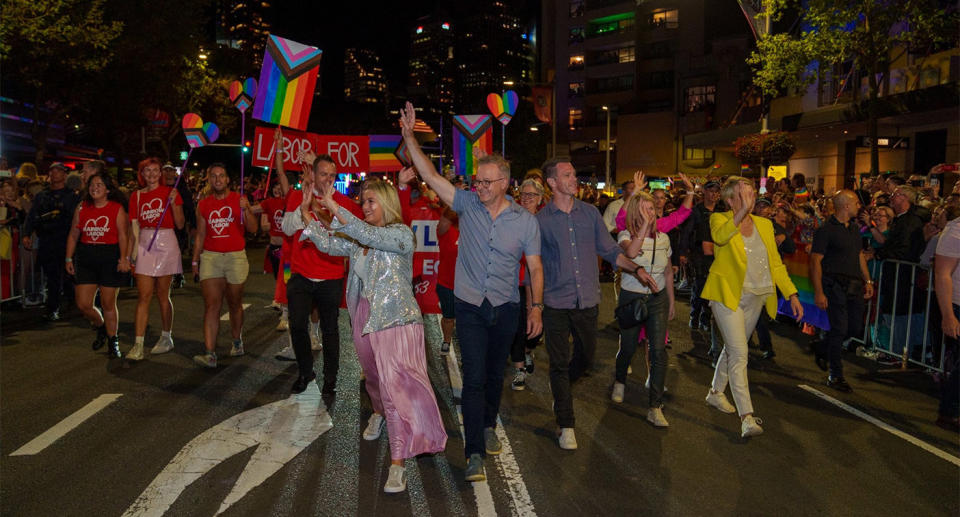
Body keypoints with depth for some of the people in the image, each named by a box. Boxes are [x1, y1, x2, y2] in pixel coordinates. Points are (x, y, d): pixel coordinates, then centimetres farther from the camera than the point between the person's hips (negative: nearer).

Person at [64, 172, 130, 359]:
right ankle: (100, 328, 30)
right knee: (83, 304, 0)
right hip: (86, 259, 4)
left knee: (108, 304, 3)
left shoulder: (117, 209, -3)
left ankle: (113, 342, 20)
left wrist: (123, 258, -23)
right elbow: (73, 235, 13)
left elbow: (123, 235, -12)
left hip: (110, 258, -4)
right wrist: (69, 258, 7)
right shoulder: (82, 208, 9)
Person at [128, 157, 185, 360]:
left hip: (166, 244, -2)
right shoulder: (137, 196, 10)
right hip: (144, 245, 2)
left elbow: (180, 225, -2)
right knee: (143, 296, -3)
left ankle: (166, 338, 21)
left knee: (162, 295, 5)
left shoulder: (170, 192, 2)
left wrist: (173, 203, -14)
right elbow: (134, 228, 10)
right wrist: (128, 255, 6)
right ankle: (138, 345, -4)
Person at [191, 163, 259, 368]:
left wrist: (245, 209, -21)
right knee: (211, 305, -7)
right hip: (210, 258, 2)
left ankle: (237, 341, 33)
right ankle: (210, 353, -10)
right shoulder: (203, 204, 10)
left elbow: (253, 228, -6)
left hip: (236, 257, -1)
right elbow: (200, 235, 15)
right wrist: (195, 260, 11)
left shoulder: (239, 200, 1)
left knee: (235, 304, 11)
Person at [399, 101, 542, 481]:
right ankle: (475, 453, 0)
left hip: (505, 308, 1)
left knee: (495, 373, 17)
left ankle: (488, 426, 41)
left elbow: (535, 268, 0)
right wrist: (409, 135, -14)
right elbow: (430, 175, -7)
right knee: (474, 377, -5)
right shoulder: (467, 203, -3)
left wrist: (537, 307, -8)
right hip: (470, 307, -1)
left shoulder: (525, 221, -3)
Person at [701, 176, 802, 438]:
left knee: (733, 349, 18)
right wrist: (742, 211, -42)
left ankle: (716, 392, 39)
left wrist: (792, 294, 2)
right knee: (739, 354, -11)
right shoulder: (719, 219, -7)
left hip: (754, 298, 6)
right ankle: (747, 416, -11)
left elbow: (776, 263, 9)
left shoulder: (764, 225, 9)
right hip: (727, 295, -6)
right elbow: (720, 237, -32)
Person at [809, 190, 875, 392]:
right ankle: (836, 376, 5)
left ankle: (822, 349, 33)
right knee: (840, 329, -6)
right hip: (835, 285, -8)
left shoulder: (854, 228, 15)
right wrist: (818, 292, -19)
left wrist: (867, 280, 16)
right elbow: (815, 262, -14)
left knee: (856, 328, 10)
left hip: (854, 285, 8)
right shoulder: (826, 230, -10)